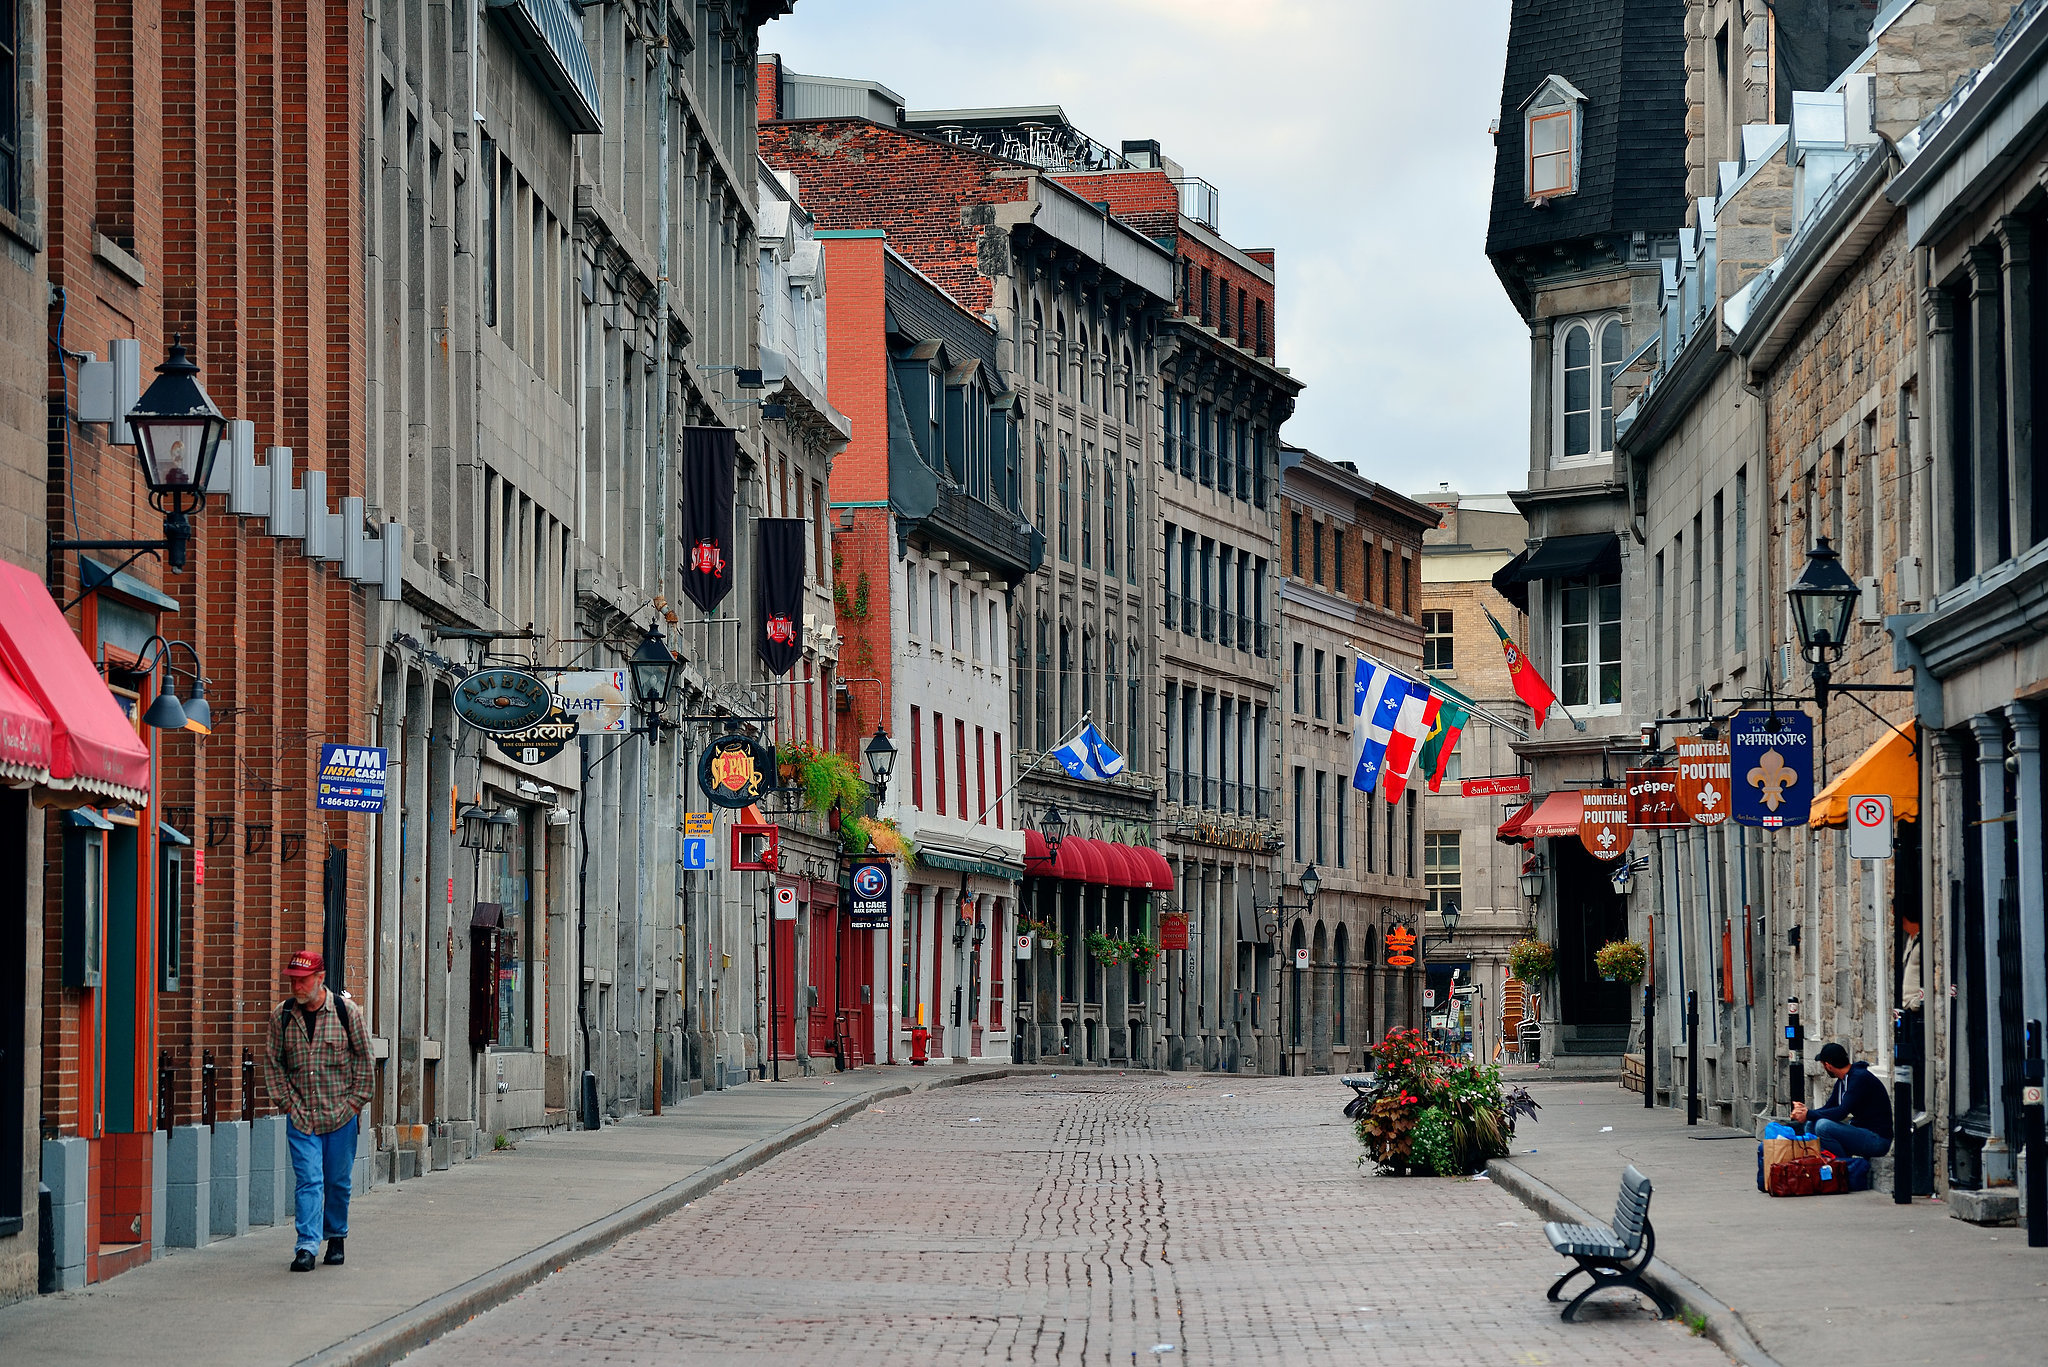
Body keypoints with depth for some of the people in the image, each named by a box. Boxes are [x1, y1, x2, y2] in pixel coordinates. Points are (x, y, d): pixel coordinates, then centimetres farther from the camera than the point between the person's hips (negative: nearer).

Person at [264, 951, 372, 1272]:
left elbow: (363, 1056, 3)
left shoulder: (346, 1011, -5)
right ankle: (307, 1246, -11)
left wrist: (355, 1099, -1)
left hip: (341, 1113, -1)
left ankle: (336, 1237, 28)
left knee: (338, 1182, 9)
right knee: (308, 1180, -9)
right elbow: (274, 1061, 10)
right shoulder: (281, 1015, 0)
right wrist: (286, 1099, 2)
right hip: (301, 1114, 1)